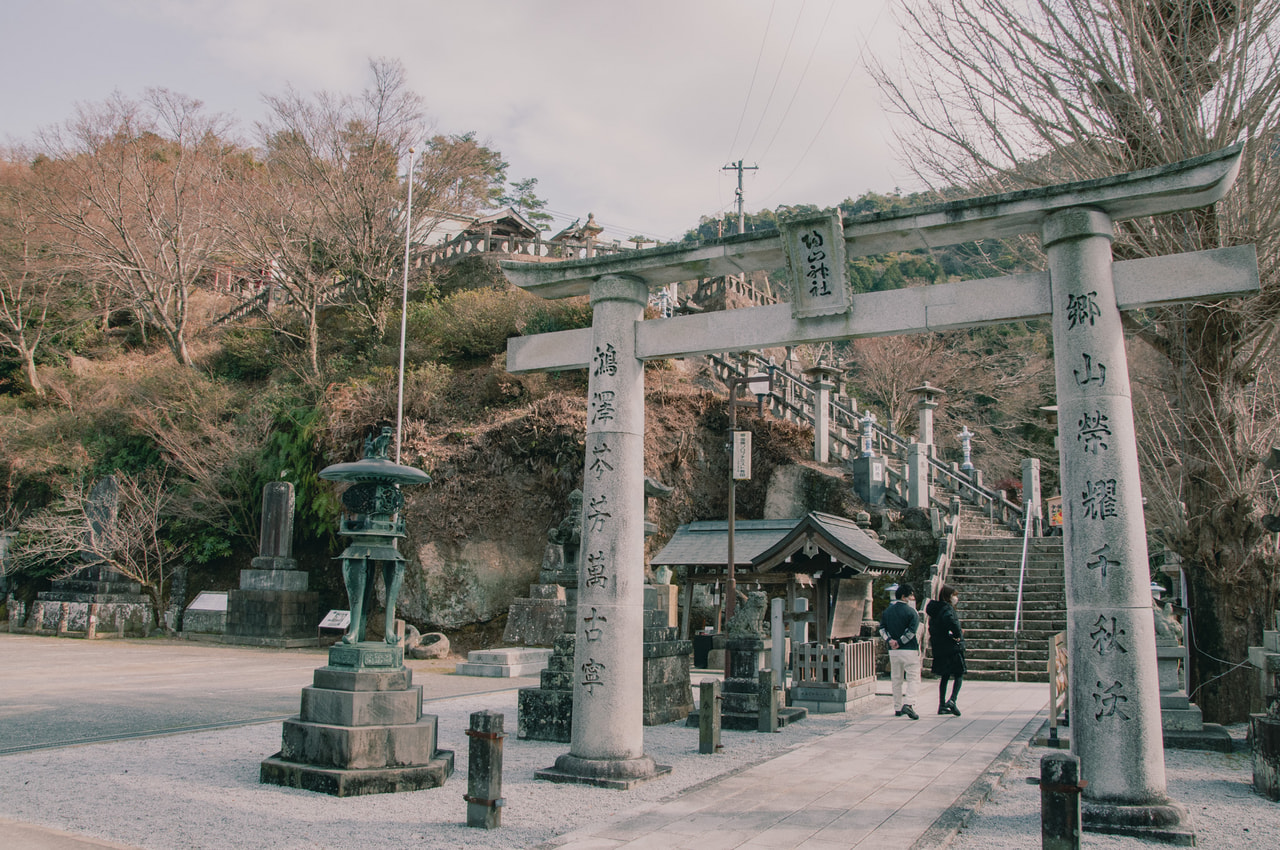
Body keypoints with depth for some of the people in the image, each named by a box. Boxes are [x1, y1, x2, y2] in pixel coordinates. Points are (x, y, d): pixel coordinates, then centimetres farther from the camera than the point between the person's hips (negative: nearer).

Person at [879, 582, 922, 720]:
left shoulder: (888, 611, 9)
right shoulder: (912, 612, -8)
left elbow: (882, 628, 3)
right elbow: (912, 631, -17)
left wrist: (890, 640, -6)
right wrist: (900, 642, -11)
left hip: (893, 651, 5)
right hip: (909, 650, -5)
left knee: (897, 680, 13)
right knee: (913, 678, 0)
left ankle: (897, 708, 17)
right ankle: (908, 704, -17)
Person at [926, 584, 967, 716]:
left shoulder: (935, 609, 13)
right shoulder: (947, 608, -14)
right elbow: (950, 620, -36)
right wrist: (958, 635, -23)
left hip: (939, 649, 8)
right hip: (952, 648, -8)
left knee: (944, 676, 14)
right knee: (959, 675, 0)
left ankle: (942, 705, 15)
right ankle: (952, 700, -17)